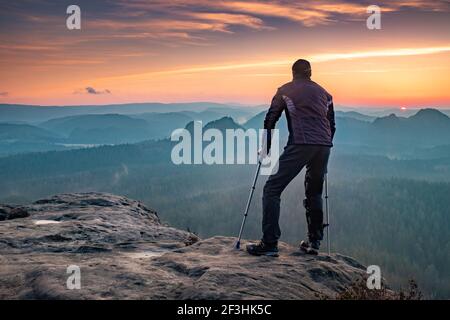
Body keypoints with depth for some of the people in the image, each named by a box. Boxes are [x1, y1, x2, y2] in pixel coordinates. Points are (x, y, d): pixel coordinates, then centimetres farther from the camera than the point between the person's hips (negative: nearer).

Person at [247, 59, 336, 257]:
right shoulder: (324, 93, 24)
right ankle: (314, 242, 22)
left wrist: (265, 148, 16)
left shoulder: (285, 90, 14)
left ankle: (269, 244, -8)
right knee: (314, 193, 21)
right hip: (324, 146, 5)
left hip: (300, 145, -5)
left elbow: (270, 119, 10)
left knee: (272, 189, -1)